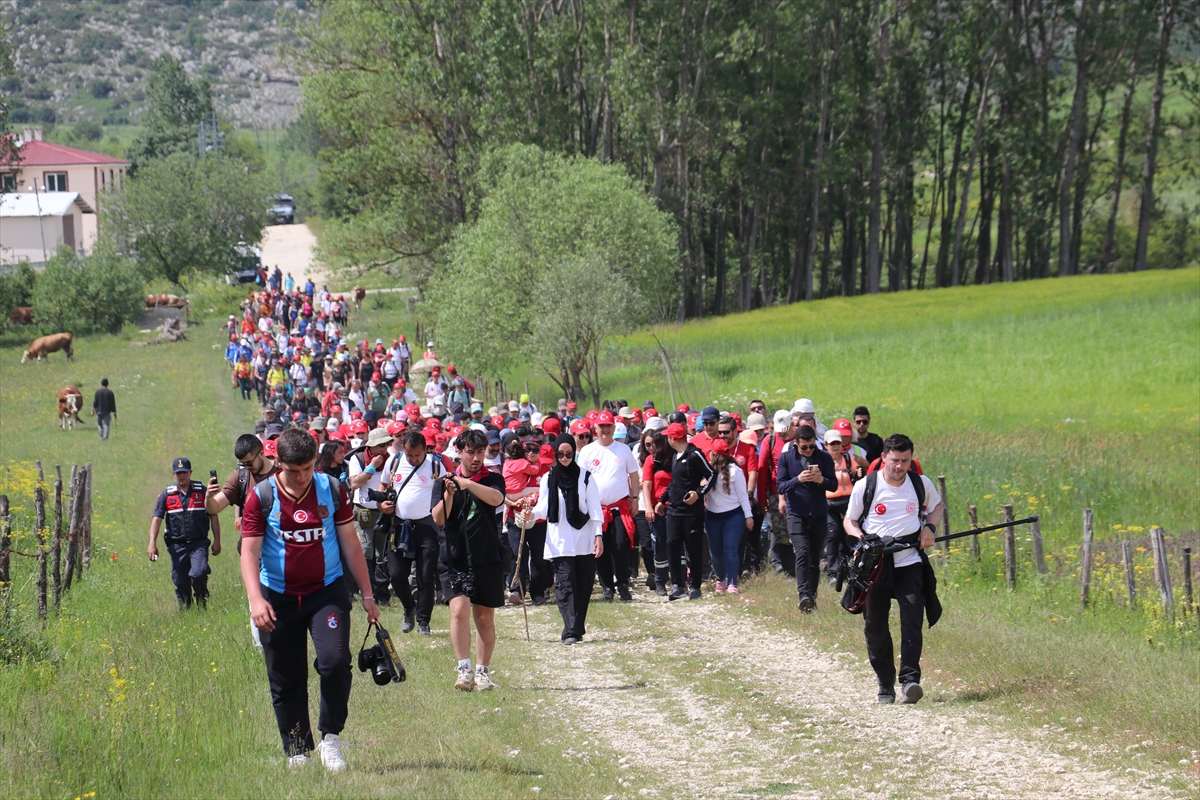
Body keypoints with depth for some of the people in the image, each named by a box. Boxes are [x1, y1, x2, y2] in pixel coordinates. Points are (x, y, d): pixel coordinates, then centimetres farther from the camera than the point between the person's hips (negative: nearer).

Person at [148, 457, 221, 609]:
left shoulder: (201, 491, 3)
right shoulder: (167, 494, 5)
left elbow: (213, 516, 8)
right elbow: (157, 518, 2)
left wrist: (217, 541, 2)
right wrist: (152, 544, -9)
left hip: (198, 543, -2)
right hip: (177, 545, 2)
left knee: (198, 574, -21)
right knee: (180, 583, 4)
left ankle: (202, 606, -2)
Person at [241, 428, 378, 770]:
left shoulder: (332, 490, 0)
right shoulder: (261, 497, -5)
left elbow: (350, 543, 8)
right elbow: (249, 550, -8)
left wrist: (367, 595, 8)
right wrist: (256, 599, -22)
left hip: (327, 591, 0)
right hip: (279, 597, 0)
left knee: (335, 660, -20)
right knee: (285, 679, 3)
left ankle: (330, 739, -4)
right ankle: (297, 752, 16)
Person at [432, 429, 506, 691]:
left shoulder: (493, 480, 6)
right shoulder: (445, 481, 7)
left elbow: (496, 498, -18)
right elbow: (438, 518, -5)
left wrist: (469, 485, -35)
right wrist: (448, 495, -25)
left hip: (487, 559, 1)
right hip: (455, 559, -1)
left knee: (485, 618, 6)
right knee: (460, 608, -19)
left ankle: (482, 672, 15)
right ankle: (464, 669, -22)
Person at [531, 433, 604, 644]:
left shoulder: (585, 477, 3)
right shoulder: (548, 479, 6)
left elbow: (595, 508, 3)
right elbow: (544, 508, 3)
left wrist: (598, 534, -4)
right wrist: (532, 513, -18)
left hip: (584, 542, 1)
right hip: (560, 544, -1)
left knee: (584, 585, 3)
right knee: (566, 586, -10)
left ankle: (578, 629, 13)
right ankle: (571, 631, -17)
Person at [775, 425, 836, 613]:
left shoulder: (824, 458, 1)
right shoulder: (786, 457, -2)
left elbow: (834, 485, 4)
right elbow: (780, 486, -4)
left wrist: (821, 480, -18)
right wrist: (798, 479, -23)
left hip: (819, 514, 2)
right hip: (796, 514, -2)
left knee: (815, 558, 7)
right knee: (802, 553, -19)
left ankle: (812, 597, 17)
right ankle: (804, 596, -29)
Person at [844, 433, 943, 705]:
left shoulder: (922, 484, 5)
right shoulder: (865, 486, -1)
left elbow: (936, 506, 24)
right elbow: (849, 521, 9)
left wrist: (930, 527, 3)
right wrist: (860, 537, -13)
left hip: (909, 562, 0)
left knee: (912, 617, -18)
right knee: (875, 628, 3)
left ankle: (910, 680, -23)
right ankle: (885, 687, 16)